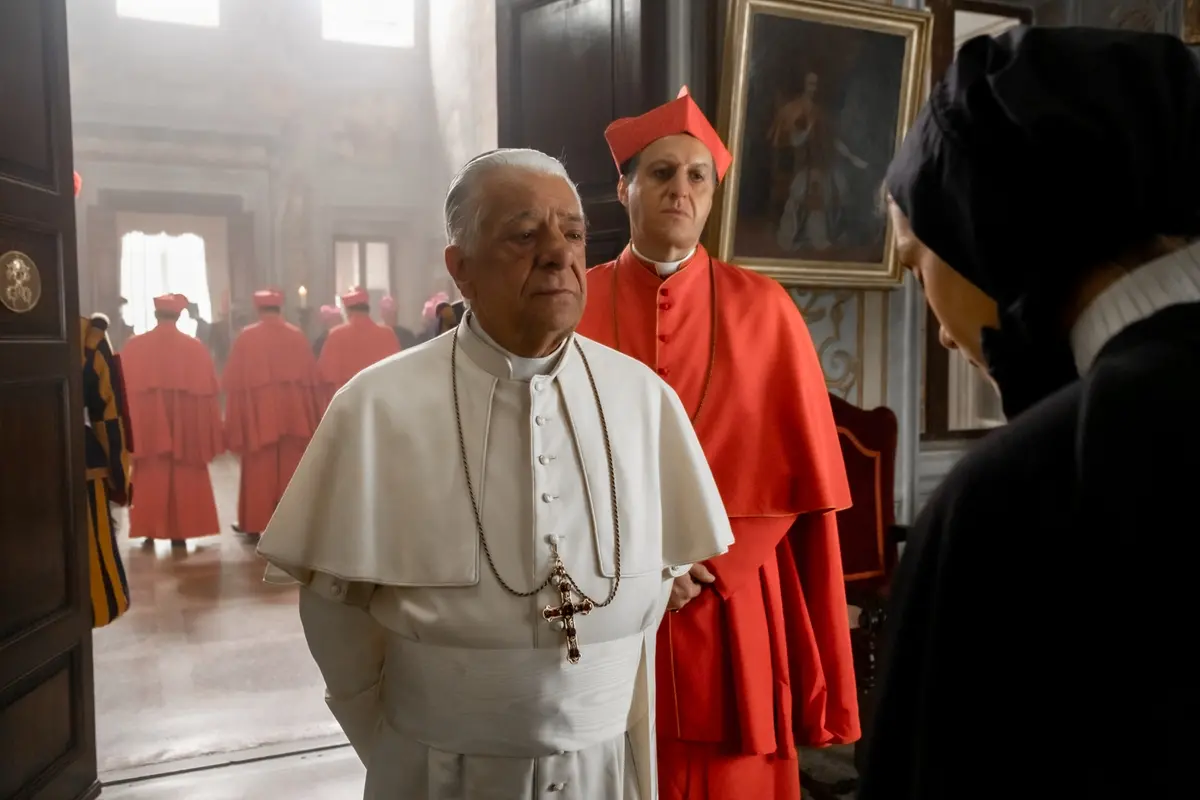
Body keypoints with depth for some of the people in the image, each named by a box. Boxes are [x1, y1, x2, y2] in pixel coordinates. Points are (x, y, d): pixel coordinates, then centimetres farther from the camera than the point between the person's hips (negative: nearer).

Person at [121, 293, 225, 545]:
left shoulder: (134, 346, -1)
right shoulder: (195, 347, -2)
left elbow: (124, 387, 1)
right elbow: (208, 391, -1)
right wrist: (207, 434, 6)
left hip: (147, 424, 0)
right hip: (186, 426, 0)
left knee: (149, 481, 9)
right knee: (184, 480, 7)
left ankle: (149, 530, 10)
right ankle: (180, 531, 8)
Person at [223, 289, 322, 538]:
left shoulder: (246, 337, -5)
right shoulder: (297, 336, 1)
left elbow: (235, 381, -2)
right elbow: (310, 378, 4)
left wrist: (236, 422, 5)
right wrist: (311, 418, 12)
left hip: (259, 415, -2)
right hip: (293, 414, 2)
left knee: (259, 472, 6)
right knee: (290, 471, 9)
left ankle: (255, 523, 11)